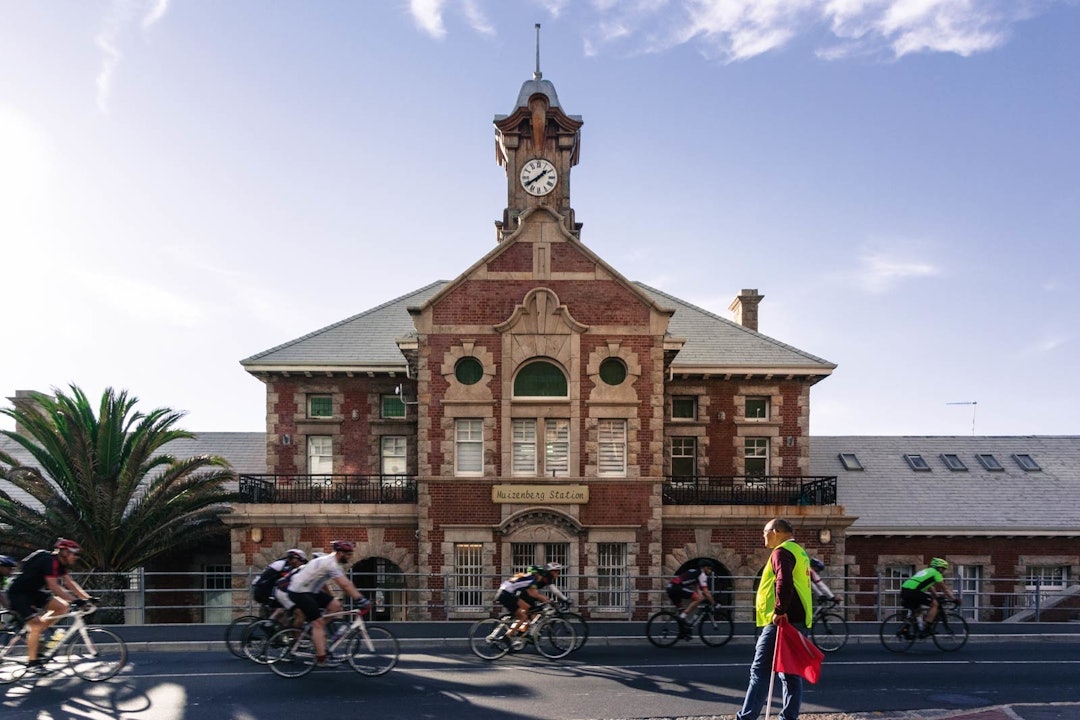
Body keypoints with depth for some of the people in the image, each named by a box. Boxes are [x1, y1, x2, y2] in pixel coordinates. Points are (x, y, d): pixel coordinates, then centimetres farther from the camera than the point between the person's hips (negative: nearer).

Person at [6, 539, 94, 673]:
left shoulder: (60, 563, 3)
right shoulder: (49, 561, -25)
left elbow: (70, 583, 3)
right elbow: (53, 587, -30)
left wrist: (87, 597, -6)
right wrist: (74, 600, -32)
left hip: (33, 592, 9)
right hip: (18, 593, -9)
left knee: (62, 607, -1)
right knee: (36, 625, -15)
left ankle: (34, 634, 8)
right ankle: (32, 662, -7)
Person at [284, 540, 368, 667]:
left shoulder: (334, 562, 6)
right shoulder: (330, 564, -24)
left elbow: (347, 584, 10)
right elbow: (345, 585, -30)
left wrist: (360, 598, 5)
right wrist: (362, 600, -30)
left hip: (311, 590, 9)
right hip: (299, 592, -9)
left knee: (336, 605, -3)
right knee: (318, 622, -12)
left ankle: (315, 632, 10)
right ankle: (321, 658, -11)